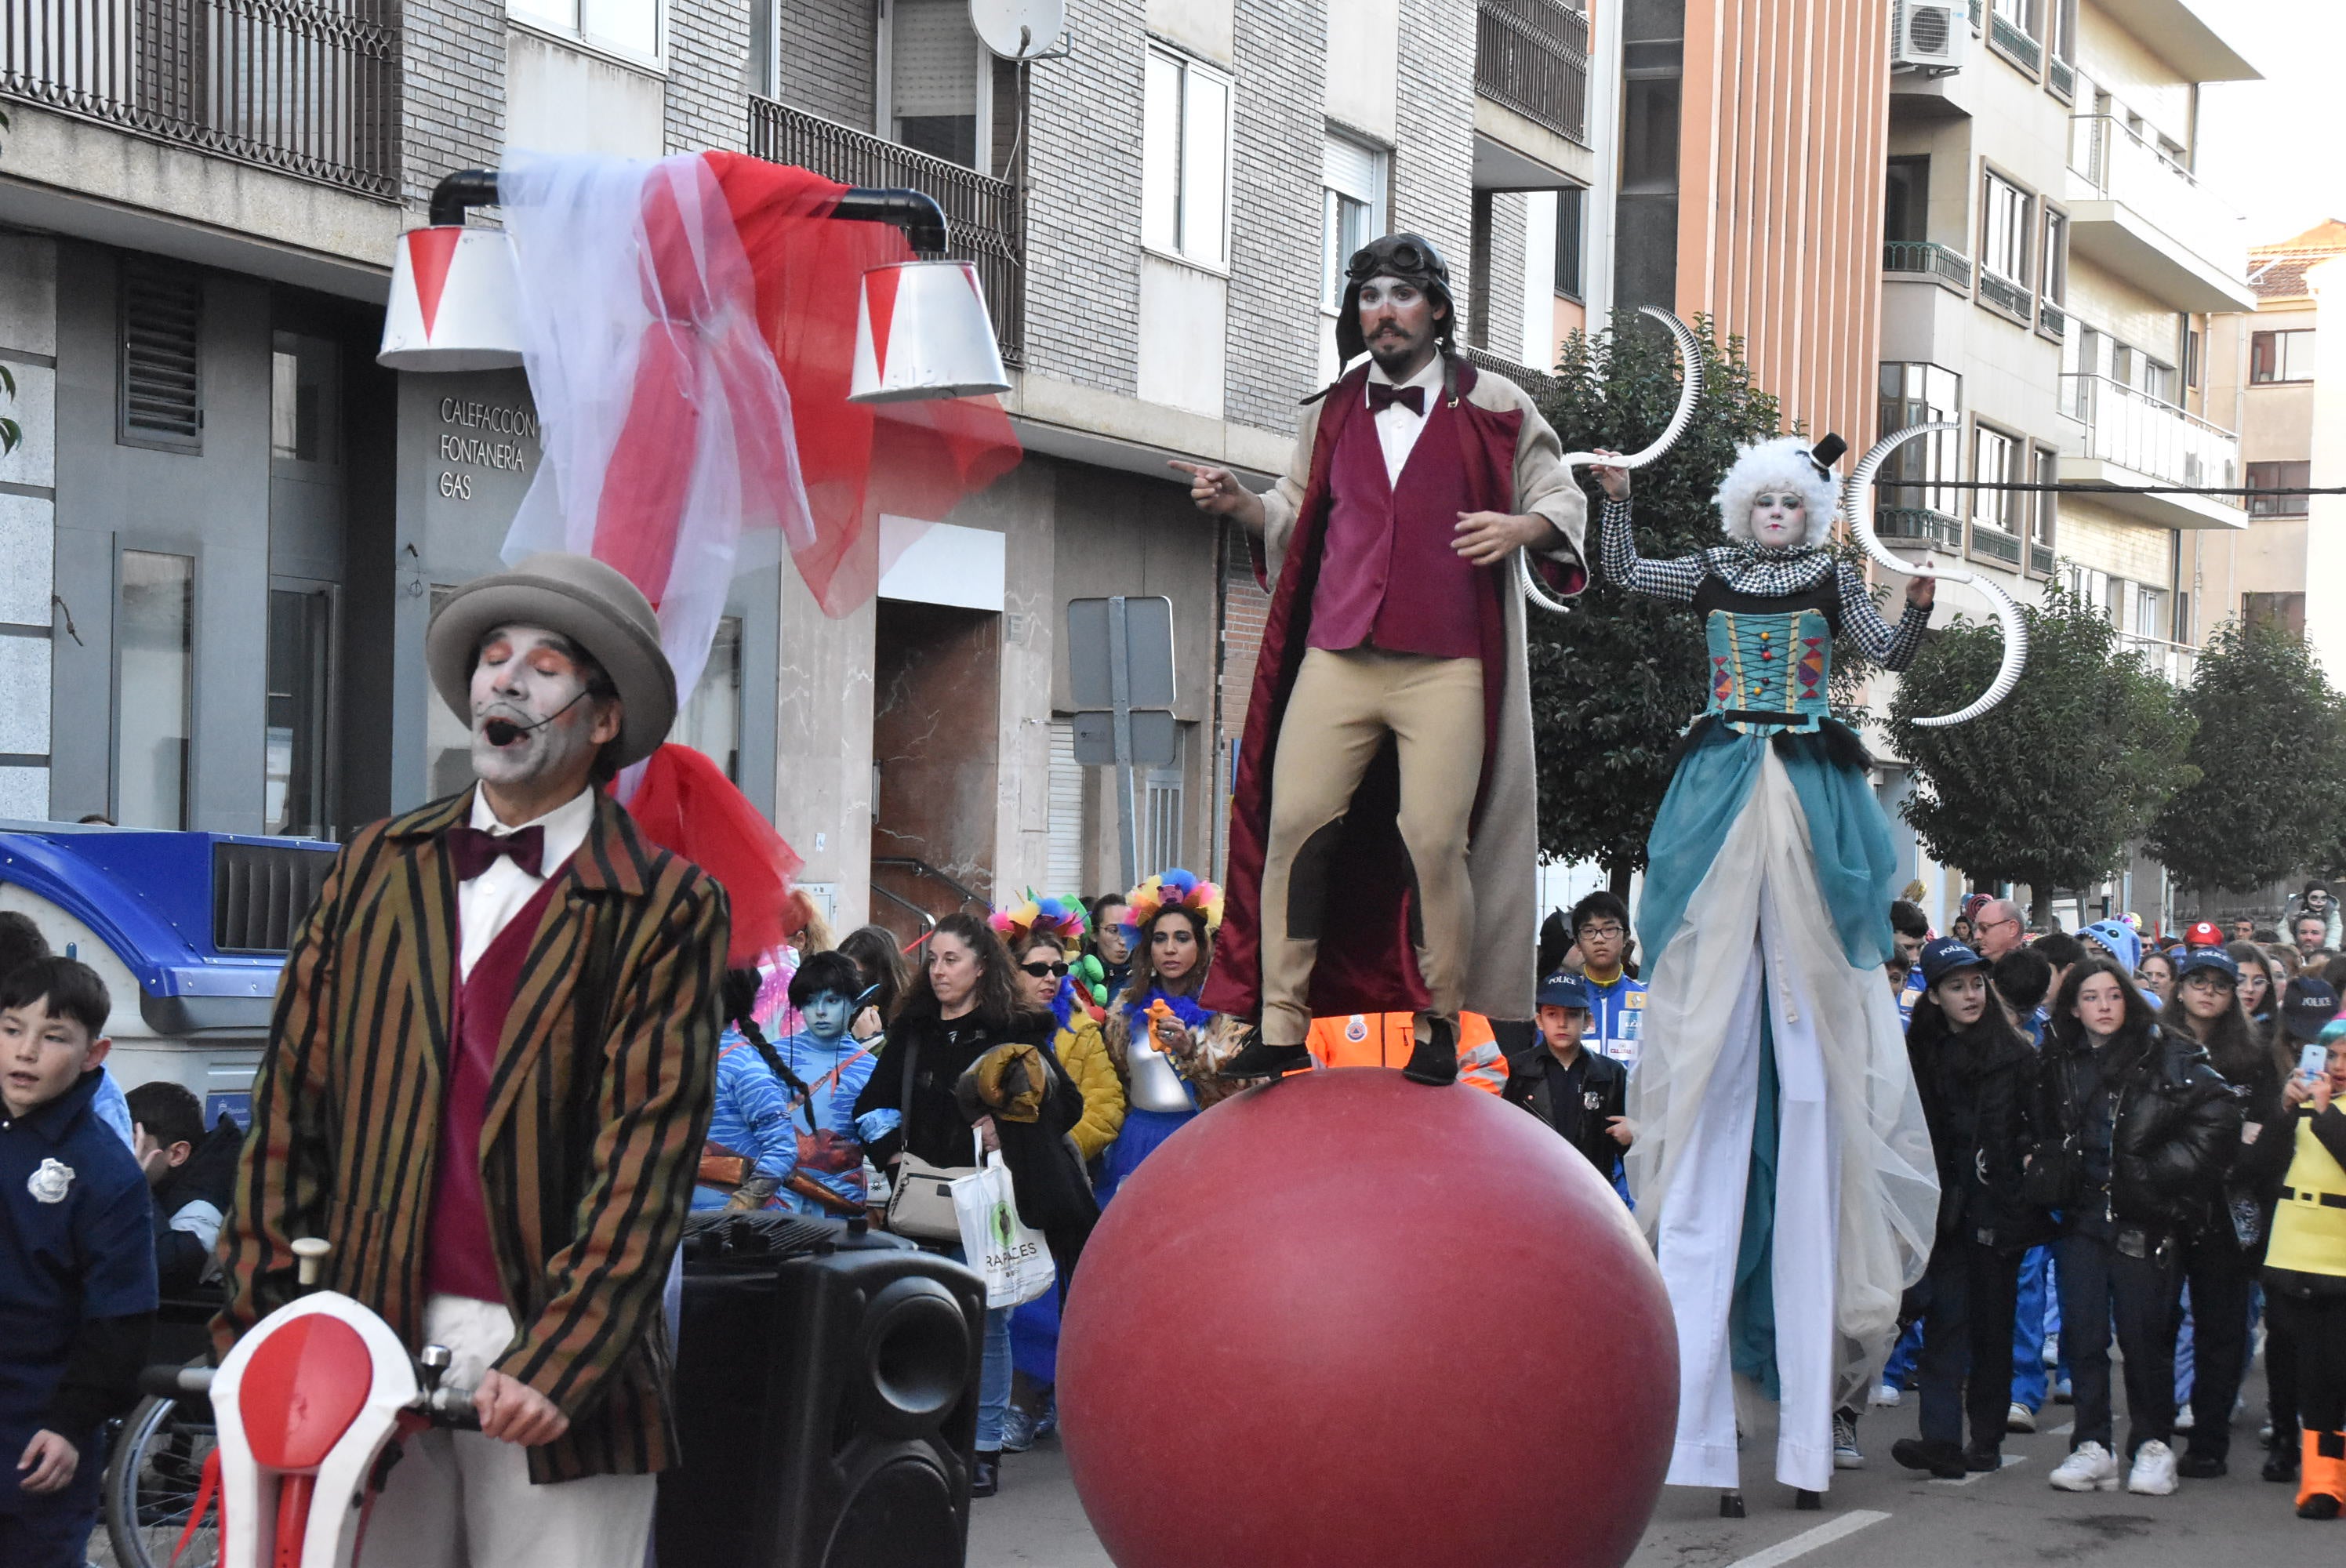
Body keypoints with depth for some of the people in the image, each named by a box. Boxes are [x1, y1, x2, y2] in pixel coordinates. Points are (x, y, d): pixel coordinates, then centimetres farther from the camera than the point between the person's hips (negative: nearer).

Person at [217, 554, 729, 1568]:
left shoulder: (667, 908, 0)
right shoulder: (377, 867, 12)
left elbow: (647, 1157, -7)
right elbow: (293, 1096, 10)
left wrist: (551, 1364, -16)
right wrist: (253, 1325, 3)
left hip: (550, 1376, -3)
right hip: (375, 1340, 3)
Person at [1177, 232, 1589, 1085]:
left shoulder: (1494, 408, 7)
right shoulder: (1333, 414, 17)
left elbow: (1564, 497, 12)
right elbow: (1296, 517, 23)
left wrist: (1521, 527, -10)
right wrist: (1240, 502, 3)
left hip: (1445, 668, -3)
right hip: (1335, 659, 3)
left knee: (1434, 841, -8)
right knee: (1293, 825, -6)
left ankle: (1439, 1028, 6)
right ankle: (1280, 1028, -1)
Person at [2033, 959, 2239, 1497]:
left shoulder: (2166, 1057, -3)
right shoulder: (2059, 1063, 9)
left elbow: (2218, 1115, -9)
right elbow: (2042, 1127, 25)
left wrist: (2158, 1171, -12)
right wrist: (2046, 1169, 9)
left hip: (2140, 1219, -3)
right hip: (2081, 1215, 4)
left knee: (2143, 1333, 0)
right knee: (2082, 1332, 0)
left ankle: (2153, 1445, 13)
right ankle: (2092, 1447, 6)